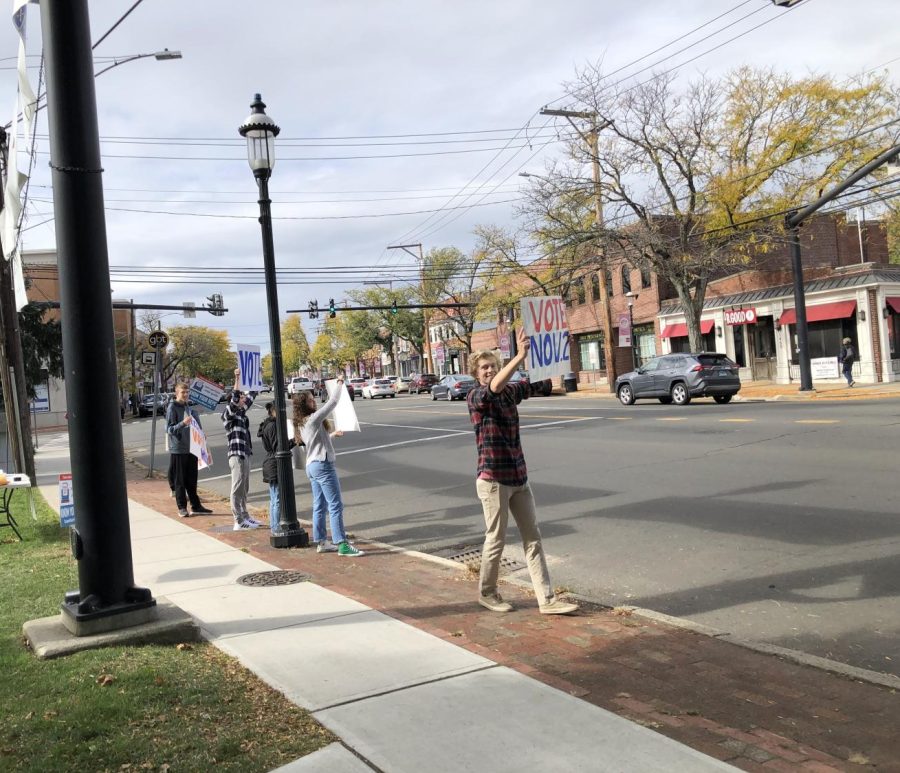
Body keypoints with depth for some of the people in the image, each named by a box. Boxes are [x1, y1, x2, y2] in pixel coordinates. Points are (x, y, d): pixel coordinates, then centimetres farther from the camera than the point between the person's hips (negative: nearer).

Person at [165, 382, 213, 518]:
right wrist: (183, 423, -30)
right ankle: (182, 508, 8)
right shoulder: (172, 408, -9)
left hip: (191, 448, 6)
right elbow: (170, 429, -15)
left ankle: (196, 506, 17)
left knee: (192, 479, 11)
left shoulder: (188, 407, 13)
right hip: (178, 449, -6)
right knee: (179, 480, 1)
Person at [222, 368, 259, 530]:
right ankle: (239, 522, -4)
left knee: (244, 489, 15)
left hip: (245, 454, 9)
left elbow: (249, 398, 27)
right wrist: (237, 379, -31)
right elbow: (234, 401, -27)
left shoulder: (242, 413, 13)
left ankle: (245, 516, 23)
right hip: (236, 455, -9)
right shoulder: (228, 414, -8)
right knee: (237, 489, -6)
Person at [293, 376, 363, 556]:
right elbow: (332, 402, -14)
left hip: (312, 465, 10)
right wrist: (340, 383, -3)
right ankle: (342, 544, -9)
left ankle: (321, 542, 18)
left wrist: (332, 435, 35)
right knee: (336, 506, -8)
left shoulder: (301, 424, 12)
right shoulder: (313, 419, -15)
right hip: (323, 465, -10)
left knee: (320, 506, 13)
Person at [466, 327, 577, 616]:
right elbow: (495, 386, -31)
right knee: (496, 540, 5)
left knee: (532, 537, 6)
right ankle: (487, 593, 26)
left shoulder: (511, 392, 7)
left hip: (519, 477, 6)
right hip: (492, 480, -6)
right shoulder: (475, 397, -11)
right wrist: (520, 355, -42)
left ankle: (547, 599, 10)